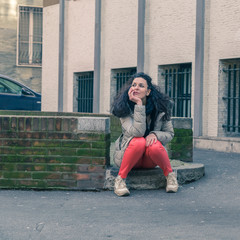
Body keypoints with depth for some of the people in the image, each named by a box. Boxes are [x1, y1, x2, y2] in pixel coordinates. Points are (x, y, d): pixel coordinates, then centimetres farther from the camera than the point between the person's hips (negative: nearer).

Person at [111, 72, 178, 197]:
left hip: (150, 160, 2)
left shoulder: (160, 107, -6)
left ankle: (170, 175, -7)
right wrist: (139, 105, -32)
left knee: (154, 146, -33)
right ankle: (120, 178, -20)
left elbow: (170, 134, 1)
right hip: (128, 155, -2)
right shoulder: (124, 108, -13)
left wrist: (155, 135, -21)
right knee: (139, 141, -34)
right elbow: (136, 132, -28)